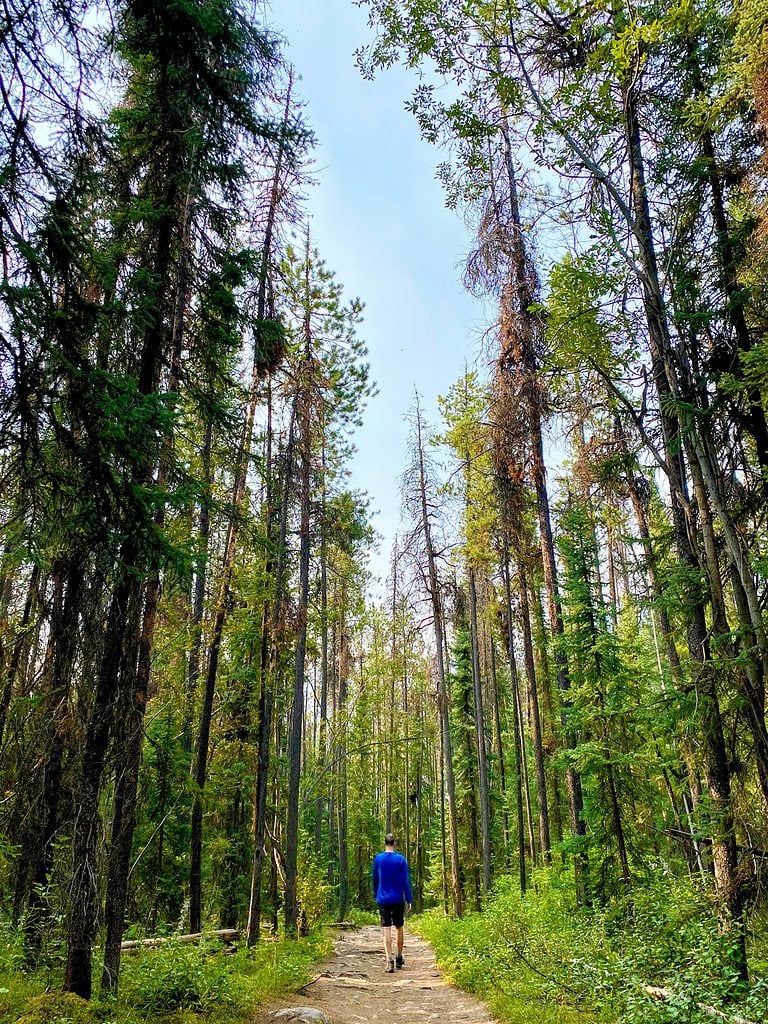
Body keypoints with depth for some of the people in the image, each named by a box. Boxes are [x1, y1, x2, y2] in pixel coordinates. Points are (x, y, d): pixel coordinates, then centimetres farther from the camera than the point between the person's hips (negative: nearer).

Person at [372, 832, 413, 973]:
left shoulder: (378, 859, 0)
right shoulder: (401, 859, -5)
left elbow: (375, 879, 10)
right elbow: (406, 881, -4)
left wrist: (376, 896, 22)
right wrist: (409, 900, 1)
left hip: (383, 899, 0)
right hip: (398, 899, 0)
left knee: (386, 929, -2)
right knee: (399, 928, 16)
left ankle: (390, 961, -13)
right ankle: (399, 957, 26)